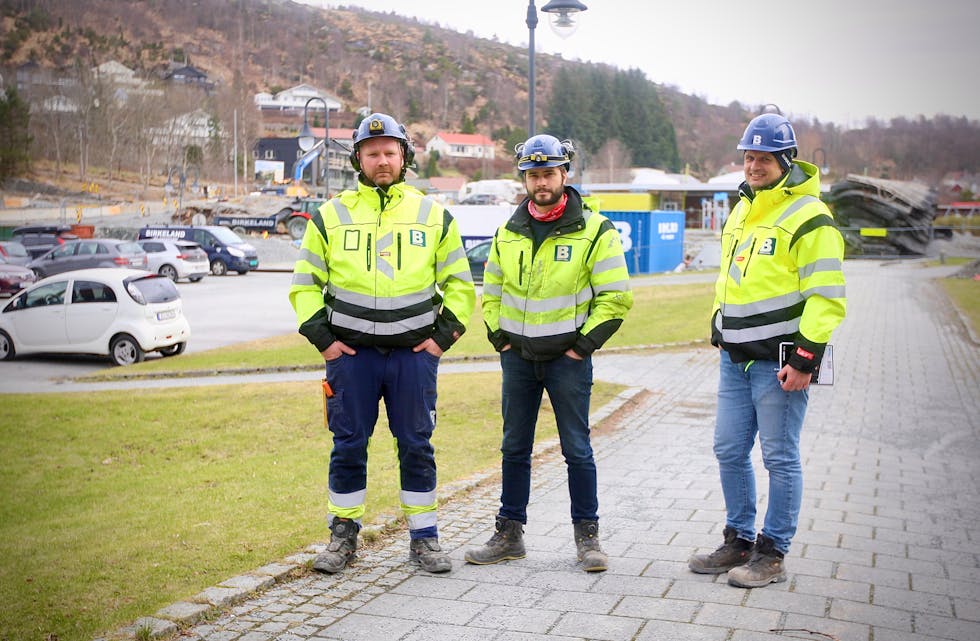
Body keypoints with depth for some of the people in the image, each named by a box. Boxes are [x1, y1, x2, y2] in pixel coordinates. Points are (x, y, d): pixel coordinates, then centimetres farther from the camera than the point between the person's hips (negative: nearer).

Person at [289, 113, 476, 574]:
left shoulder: (434, 216, 7)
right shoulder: (330, 215, 6)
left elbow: (460, 284, 12)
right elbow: (304, 283, 9)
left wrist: (443, 336, 0)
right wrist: (321, 338, -1)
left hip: (414, 351, 0)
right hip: (351, 352, 0)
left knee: (416, 446, 6)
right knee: (348, 445, 7)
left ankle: (424, 538, 18)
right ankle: (343, 536, 21)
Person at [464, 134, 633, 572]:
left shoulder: (594, 230, -6)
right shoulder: (509, 233, 8)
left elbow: (616, 296, -7)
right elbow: (491, 292, 18)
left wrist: (583, 344, -10)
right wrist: (499, 338, 6)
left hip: (567, 358, -4)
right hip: (518, 356, 4)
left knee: (577, 448, 1)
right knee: (514, 448, 10)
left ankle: (587, 535, 14)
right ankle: (509, 534, 20)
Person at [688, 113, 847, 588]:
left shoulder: (809, 218, -11)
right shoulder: (742, 210, 15)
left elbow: (828, 297, -15)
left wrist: (805, 358, -19)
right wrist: (718, 328, 20)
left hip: (779, 360, -8)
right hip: (735, 357, 8)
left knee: (780, 457, 1)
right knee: (729, 451, 12)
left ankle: (773, 554, 12)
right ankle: (739, 542, 25)